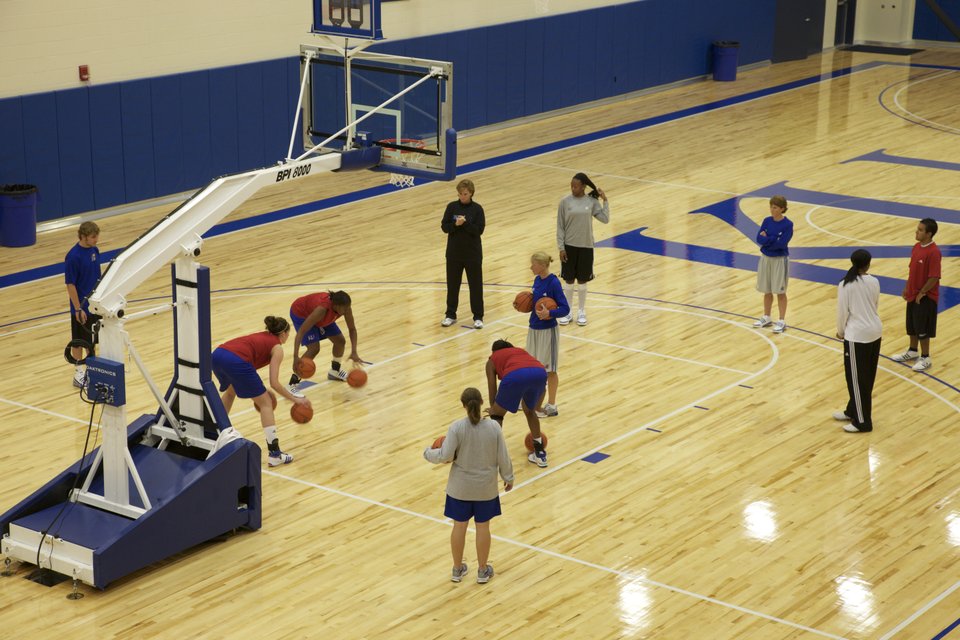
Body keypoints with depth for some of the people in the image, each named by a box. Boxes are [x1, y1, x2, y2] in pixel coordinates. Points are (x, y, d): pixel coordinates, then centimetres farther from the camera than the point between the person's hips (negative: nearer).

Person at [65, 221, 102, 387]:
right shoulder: (73, 257, -22)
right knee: (78, 341, 7)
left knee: (92, 339, 19)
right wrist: (78, 309, -18)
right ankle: (79, 375, 18)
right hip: (82, 307, -7)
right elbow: (70, 285, -19)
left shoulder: (94, 250, 0)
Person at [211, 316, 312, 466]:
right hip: (235, 361, -7)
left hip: (217, 354, 7)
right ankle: (274, 454, 3)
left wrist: (257, 390, 45)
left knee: (230, 391, 39)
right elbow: (274, 383, 7)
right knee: (266, 403, 7)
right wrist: (295, 399, 15)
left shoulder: (261, 337, 34)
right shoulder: (277, 348, 14)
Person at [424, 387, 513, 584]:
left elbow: (445, 456, -18)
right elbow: (503, 457, -7)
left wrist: (428, 453, 2)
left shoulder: (457, 427, -18)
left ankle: (457, 569, 26)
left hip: (460, 487, -1)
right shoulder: (494, 427, -13)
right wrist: (508, 477, 10)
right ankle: (483, 571, 24)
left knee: (459, 525, 13)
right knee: (483, 526, 13)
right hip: (486, 487, 1)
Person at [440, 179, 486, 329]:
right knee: (452, 284, 10)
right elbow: (444, 227, -4)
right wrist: (455, 224, -21)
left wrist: (466, 223, -25)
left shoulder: (477, 209, -7)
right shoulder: (452, 207, -2)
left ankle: (478, 317, 15)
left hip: (473, 253, -2)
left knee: (476, 284, 5)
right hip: (454, 252, 2)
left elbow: (479, 230, -13)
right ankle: (450, 314, 24)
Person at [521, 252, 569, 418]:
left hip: (547, 331, -7)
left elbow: (565, 309, -19)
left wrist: (549, 313, -35)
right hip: (533, 329, 7)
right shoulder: (537, 280, 4)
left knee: (549, 369, 4)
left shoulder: (554, 283, -19)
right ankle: (537, 401, 27)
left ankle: (551, 406, 15)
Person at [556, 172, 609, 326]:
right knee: (569, 280, 7)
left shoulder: (592, 202, -3)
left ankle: (581, 312, 22)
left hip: (586, 247, 0)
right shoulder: (565, 202, -6)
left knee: (582, 280, 9)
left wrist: (605, 200, -12)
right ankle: (567, 312, 19)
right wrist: (561, 247, -7)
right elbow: (560, 227, -3)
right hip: (569, 246, 0)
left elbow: (605, 219, -9)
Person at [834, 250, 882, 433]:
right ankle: (853, 411, 33)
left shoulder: (845, 285, -13)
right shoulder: (874, 282, 0)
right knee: (867, 377, 17)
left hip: (857, 336, -6)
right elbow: (875, 306, 12)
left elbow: (842, 311, -8)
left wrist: (841, 331, 9)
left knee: (856, 378, 3)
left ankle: (862, 422, 8)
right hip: (875, 332, 6)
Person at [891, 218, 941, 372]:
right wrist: (907, 288, 12)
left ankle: (925, 358, 17)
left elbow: (934, 278, -24)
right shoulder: (917, 247, 2)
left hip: (926, 297, -8)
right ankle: (912, 351, 38)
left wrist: (921, 293, -17)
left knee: (923, 329, 3)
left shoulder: (933, 252, -25)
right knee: (912, 325, 20)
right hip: (913, 294, 8)